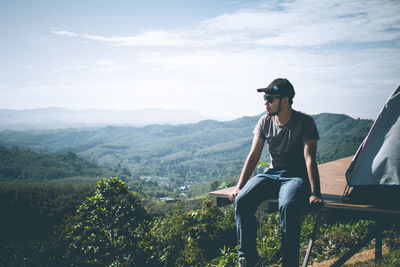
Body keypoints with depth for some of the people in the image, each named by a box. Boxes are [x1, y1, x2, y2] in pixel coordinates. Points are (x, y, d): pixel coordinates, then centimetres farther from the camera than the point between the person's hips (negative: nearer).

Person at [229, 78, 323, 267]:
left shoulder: (305, 122, -11)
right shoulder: (265, 122, 3)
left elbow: (309, 158, -17)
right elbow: (253, 156, 4)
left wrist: (315, 194, -25)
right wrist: (239, 186, -3)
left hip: (296, 176, -4)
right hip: (272, 173, 5)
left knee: (288, 206, -37)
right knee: (241, 201, -21)